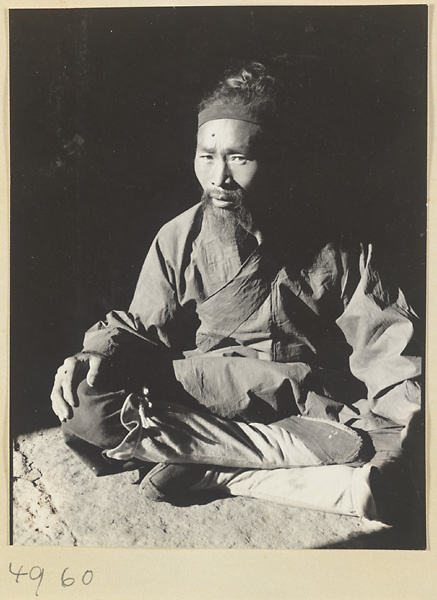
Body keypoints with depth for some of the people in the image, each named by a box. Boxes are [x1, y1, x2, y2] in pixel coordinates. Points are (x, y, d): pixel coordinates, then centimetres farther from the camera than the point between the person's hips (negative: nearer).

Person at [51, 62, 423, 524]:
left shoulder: (334, 249, -1)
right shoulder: (179, 239, 4)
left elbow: (390, 352, -5)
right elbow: (141, 327, 7)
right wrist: (98, 352, -16)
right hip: (196, 395, 2)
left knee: (373, 487, -31)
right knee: (85, 403, -26)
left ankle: (207, 470, -17)